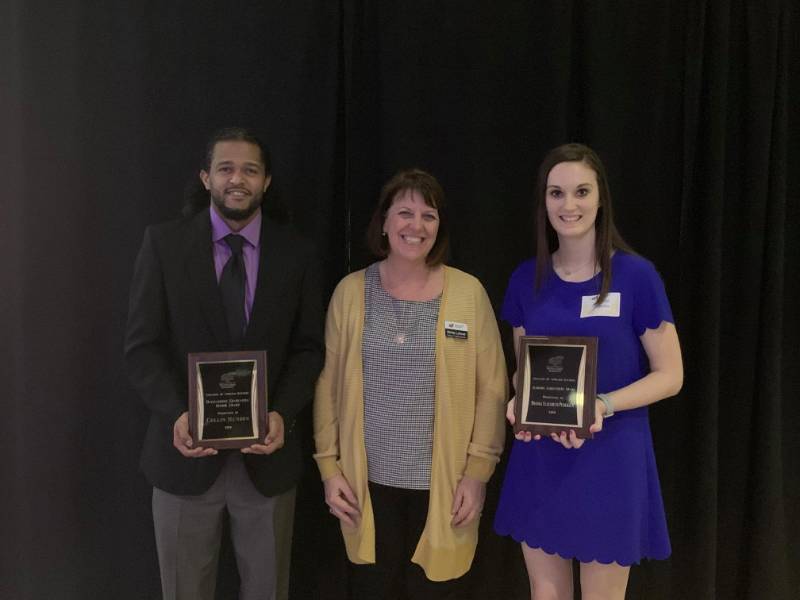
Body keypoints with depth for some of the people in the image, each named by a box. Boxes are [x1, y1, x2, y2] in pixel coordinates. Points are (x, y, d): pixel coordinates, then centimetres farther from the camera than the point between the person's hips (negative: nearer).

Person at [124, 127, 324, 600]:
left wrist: (282, 414, -15)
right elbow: (142, 346, -3)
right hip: (185, 452, 0)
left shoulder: (297, 254, 1)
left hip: (268, 454, 1)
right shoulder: (164, 243, -2)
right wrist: (176, 414, -19)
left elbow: (308, 348, 2)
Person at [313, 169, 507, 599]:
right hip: (368, 481, 1)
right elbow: (328, 384, 2)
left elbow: (491, 389, -2)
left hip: (444, 482, -1)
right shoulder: (351, 291, -1)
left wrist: (478, 470, -6)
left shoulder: (468, 292, -5)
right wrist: (329, 466, -1)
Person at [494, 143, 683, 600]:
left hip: (611, 457, -3)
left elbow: (670, 375, -7)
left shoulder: (636, 275, -10)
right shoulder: (527, 279, 2)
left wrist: (603, 405, -22)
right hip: (540, 458, 3)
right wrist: (519, 403, -11)